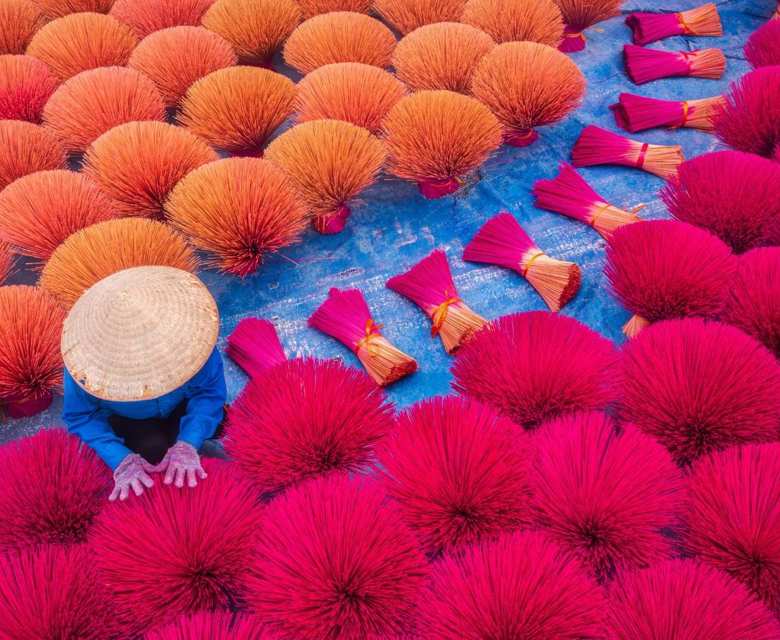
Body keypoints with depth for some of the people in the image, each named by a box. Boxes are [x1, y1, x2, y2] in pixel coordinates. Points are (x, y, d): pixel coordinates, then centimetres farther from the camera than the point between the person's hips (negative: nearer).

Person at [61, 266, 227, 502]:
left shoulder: (187, 331, -39)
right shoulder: (88, 353, -38)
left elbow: (209, 392, -26)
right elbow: (81, 416, -24)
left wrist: (188, 443, -42)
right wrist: (122, 459, -40)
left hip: (181, 411, 1)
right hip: (126, 422, -1)